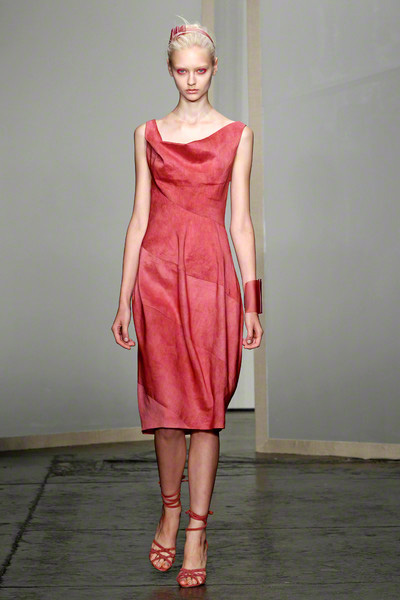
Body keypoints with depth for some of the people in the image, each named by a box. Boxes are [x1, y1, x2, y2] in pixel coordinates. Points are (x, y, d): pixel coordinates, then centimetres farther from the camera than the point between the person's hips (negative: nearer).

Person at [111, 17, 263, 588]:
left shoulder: (237, 134, 7)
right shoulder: (148, 134, 10)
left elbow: (241, 220, 5)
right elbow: (139, 217, 9)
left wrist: (253, 302, 1)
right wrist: (124, 300, 5)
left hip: (212, 273, -1)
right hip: (158, 272, 1)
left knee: (206, 408, -2)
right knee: (166, 403, 1)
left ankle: (196, 532, 7)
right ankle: (170, 510, 25)